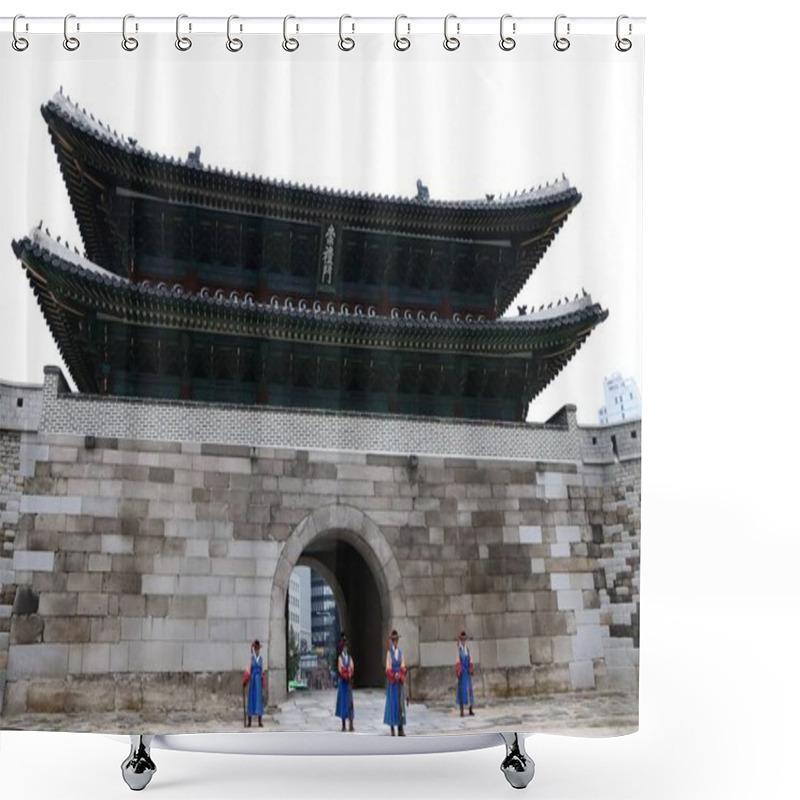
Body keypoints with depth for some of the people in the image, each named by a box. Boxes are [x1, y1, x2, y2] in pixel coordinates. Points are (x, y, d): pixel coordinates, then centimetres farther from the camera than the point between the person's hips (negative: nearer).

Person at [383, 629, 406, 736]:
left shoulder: (401, 652, 9)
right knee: (392, 702, -2)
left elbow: (403, 667, 4)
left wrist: (399, 675, -13)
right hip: (391, 681, -4)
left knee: (401, 703, 3)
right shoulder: (389, 653, -2)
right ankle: (392, 729, 2)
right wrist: (394, 676, -17)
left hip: (400, 681, 4)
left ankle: (400, 728, 5)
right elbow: (388, 668, -6)